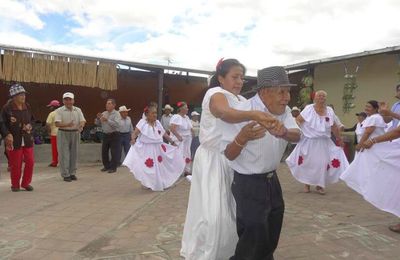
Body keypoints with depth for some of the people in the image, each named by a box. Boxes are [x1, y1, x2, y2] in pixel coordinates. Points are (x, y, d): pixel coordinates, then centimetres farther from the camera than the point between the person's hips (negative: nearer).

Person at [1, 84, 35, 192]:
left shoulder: (27, 107, 4)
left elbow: (32, 119, 17)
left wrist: (30, 125, -4)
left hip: (27, 140, 4)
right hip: (14, 141, -4)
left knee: (30, 162, 4)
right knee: (15, 164, 4)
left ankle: (26, 183, 22)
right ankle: (15, 185, 22)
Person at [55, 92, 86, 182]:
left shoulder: (78, 110, 7)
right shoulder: (59, 110, -4)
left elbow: (83, 121, -2)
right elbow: (57, 124, -14)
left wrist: (81, 126, -26)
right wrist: (67, 125, -32)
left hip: (75, 133, 4)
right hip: (63, 134, -3)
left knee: (74, 154, 8)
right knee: (64, 155, -2)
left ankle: (72, 173, 19)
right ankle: (65, 175, 4)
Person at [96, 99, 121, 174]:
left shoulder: (116, 114, -7)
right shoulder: (104, 113, 10)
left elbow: (117, 124, -23)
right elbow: (97, 123, 11)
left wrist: (107, 120, -30)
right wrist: (98, 118, -9)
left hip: (114, 135, -6)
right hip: (105, 135, 6)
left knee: (114, 152, -3)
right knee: (104, 151, 12)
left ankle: (113, 167, 9)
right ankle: (106, 166, 27)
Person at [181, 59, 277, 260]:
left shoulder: (242, 100, 15)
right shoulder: (215, 94, -13)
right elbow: (225, 113, -36)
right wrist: (254, 114, -51)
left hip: (233, 162, 8)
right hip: (212, 160, -8)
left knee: (233, 211, 13)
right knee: (213, 213, -7)